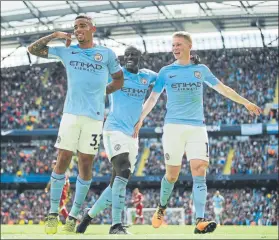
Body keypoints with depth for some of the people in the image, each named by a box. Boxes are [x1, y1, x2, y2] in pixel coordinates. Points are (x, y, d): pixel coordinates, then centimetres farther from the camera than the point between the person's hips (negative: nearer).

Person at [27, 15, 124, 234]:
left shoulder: (107, 54, 6)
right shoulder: (66, 51, 10)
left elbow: (119, 80, 16)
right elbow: (33, 49, 14)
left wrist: (101, 92, 6)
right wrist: (55, 35, 5)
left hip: (94, 116, -1)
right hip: (71, 114, 1)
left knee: (86, 165, 1)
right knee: (62, 161, -4)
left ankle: (74, 216, 9)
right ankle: (53, 214, 3)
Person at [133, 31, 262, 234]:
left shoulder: (201, 70, 11)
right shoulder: (166, 72, 8)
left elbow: (223, 89, 18)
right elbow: (153, 98, 13)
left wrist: (246, 103, 16)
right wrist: (140, 119, 4)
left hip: (197, 128, 1)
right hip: (173, 126, -1)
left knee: (199, 173, -13)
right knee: (172, 175, -1)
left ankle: (200, 221, -18)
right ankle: (162, 208, 27)